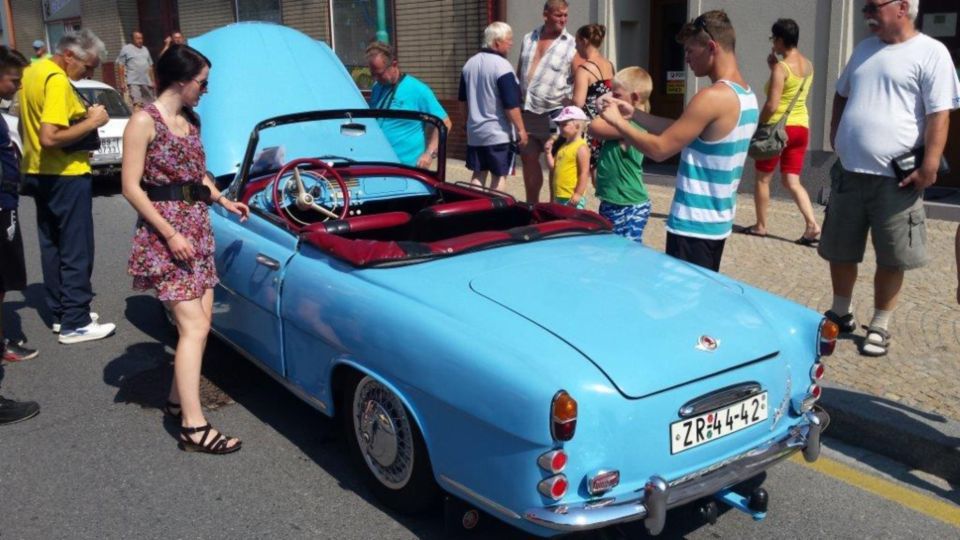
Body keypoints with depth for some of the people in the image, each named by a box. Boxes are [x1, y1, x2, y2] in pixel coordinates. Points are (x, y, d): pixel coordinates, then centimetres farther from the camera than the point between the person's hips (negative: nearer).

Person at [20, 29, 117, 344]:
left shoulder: (33, 72, 10)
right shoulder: (57, 81, -20)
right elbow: (50, 137, -28)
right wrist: (91, 122, -19)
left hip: (39, 173, 10)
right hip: (65, 176, -10)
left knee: (51, 246, 15)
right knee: (76, 251, -3)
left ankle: (61, 312, 25)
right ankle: (75, 324, 2)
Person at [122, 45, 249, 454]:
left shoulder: (191, 121, 12)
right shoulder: (144, 122, -11)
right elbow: (131, 187, -14)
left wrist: (224, 201, 10)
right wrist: (171, 234, -18)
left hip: (198, 227, 8)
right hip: (165, 234, -8)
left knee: (200, 322, 8)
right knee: (194, 327, -12)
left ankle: (179, 400, 24)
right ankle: (193, 428, -9)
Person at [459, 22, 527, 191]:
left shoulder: (469, 64, 7)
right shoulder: (502, 66, -16)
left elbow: (463, 99, 17)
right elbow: (511, 105, -18)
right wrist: (521, 130, -10)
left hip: (475, 132, 7)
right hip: (499, 134, -7)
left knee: (478, 175, 13)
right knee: (499, 177, 2)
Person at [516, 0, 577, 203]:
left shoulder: (571, 45, -7)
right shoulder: (528, 39, 8)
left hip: (553, 114, -5)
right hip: (526, 112, 5)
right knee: (528, 159, 13)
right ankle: (531, 206, 28)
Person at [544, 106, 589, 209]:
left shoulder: (581, 147, -11)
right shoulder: (563, 146, 15)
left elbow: (584, 172, -16)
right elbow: (553, 167, 17)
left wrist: (578, 194, -20)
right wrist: (548, 152, 4)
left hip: (572, 197, -10)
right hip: (559, 196, 10)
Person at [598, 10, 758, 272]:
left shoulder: (713, 97, -21)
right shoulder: (745, 96, 10)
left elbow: (660, 149, -18)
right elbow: (679, 131, 14)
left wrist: (617, 121, -5)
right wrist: (634, 113, 10)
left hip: (694, 225, -10)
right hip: (717, 222, 10)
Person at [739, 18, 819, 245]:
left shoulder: (781, 67, -15)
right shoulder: (808, 65, 8)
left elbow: (772, 105, -22)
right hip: (801, 126, 7)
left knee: (762, 178, 10)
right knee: (791, 181, 8)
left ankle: (760, 226, 18)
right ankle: (813, 225, -7)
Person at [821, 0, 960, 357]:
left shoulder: (931, 53, -8)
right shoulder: (864, 48, 12)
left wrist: (930, 166, -19)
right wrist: (836, 137, 12)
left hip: (895, 177, -6)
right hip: (848, 172, 6)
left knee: (890, 258, 5)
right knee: (839, 250, 14)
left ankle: (879, 327, 19)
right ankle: (841, 314, 32)